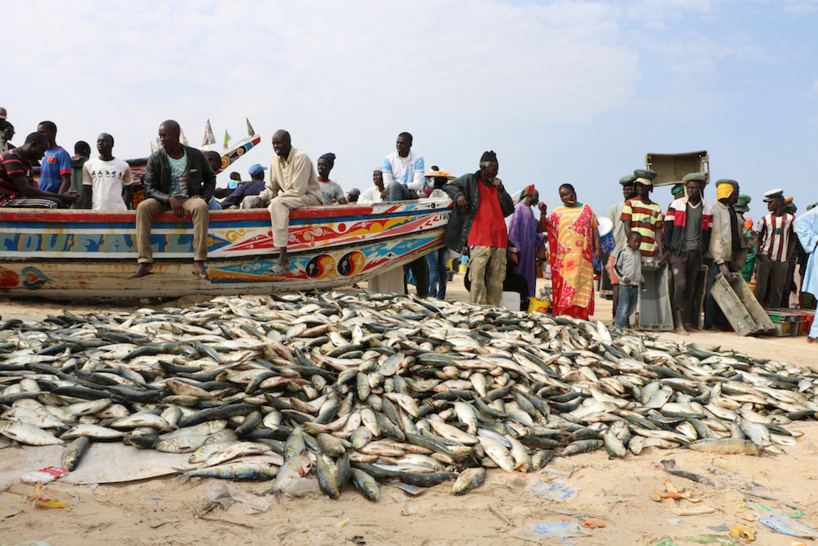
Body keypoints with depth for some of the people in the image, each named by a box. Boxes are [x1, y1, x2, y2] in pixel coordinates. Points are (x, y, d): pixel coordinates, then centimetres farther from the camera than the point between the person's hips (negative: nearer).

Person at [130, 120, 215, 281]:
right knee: (143, 207, -30)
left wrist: (204, 197, -6)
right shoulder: (155, 158, -2)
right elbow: (150, 189, -5)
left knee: (201, 207, -36)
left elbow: (210, 178, 13)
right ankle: (144, 262, -32)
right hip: (164, 200, 1)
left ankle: (199, 263, -38)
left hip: (189, 198, -1)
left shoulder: (195, 155, 0)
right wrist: (170, 199, -23)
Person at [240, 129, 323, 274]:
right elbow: (271, 189, 11)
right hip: (287, 197, 9)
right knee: (248, 200, 1)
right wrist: (259, 198, -9)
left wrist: (276, 197, -20)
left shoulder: (301, 158, -15)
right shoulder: (276, 160, 9)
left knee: (277, 203, -39)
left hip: (308, 197, -9)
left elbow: (298, 190, -23)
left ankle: (283, 259, -44)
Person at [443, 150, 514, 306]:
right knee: (477, 277, -13)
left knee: (497, 279, 3)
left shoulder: (497, 185, 23)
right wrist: (458, 195, -6)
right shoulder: (470, 180, 10)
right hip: (479, 239, -5)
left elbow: (509, 210, 17)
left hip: (499, 238, 5)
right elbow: (448, 186, 14)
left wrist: (500, 190, 6)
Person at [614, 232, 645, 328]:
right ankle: (620, 325, -5)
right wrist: (623, 277, -14)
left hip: (635, 284, 7)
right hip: (625, 284, -7)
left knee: (632, 307, 10)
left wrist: (642, 280, 23)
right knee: (623, 306, -11)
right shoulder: (623, 252, -5)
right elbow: (616, 266, -3)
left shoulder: (638, 253, 15)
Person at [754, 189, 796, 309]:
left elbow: (793, 240, 11)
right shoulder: (765, 219, 8)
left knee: (777, 292, 1)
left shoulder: (790, 219, 7)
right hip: (765, 258, 0)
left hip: (781, 261, 0)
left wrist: (788, 259, 2)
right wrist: (757, 252, -4)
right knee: (760, 289, -5)